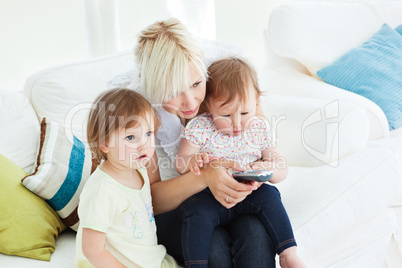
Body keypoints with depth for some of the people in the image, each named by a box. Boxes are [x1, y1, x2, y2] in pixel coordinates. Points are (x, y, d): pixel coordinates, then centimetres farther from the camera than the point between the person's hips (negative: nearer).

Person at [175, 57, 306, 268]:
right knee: (196, 211, -31)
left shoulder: (260, 129, 1)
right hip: (208, 197, -2)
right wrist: (192, 161, -31)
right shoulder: (200, 127, -7)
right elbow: (180, 165, -6)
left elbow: (281, 168, 4)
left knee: (268, 195, -24)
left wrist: (268, 168, -22)